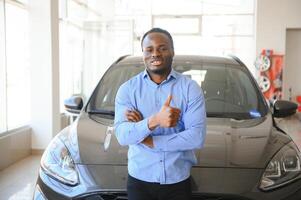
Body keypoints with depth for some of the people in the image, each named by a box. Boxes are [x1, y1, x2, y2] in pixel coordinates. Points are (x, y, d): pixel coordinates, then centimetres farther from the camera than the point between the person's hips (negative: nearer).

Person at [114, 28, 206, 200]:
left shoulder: (190, 88, -6)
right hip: (139, 181, 0)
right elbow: (122, 136, -15)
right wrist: (154, 121, -33)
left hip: (178, 181, 0)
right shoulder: (127, 89, -4)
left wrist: (148, 140, -15)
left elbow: (197, 138, -16)